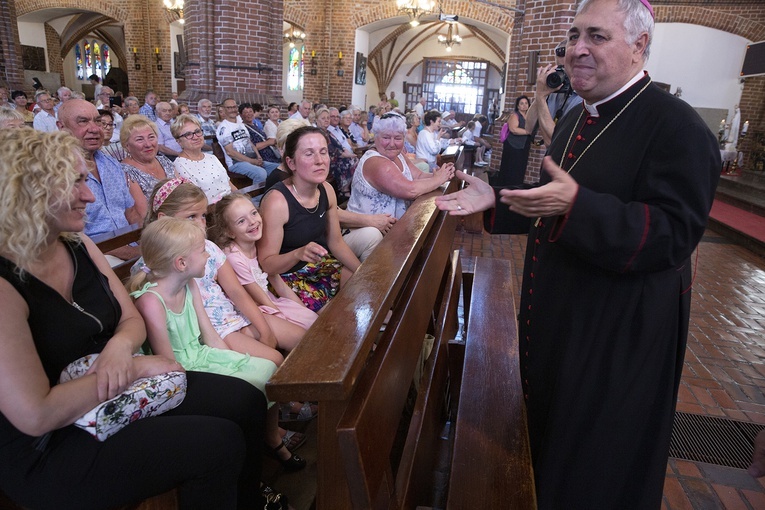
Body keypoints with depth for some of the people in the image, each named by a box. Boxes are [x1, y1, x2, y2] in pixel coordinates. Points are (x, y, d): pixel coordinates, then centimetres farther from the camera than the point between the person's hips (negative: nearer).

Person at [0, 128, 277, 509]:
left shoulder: (79, 247, 0)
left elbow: (132, 320, 7)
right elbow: (36, 415, -27)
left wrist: (120, 346, -16)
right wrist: (136, 368, -19)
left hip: (119, 394, 8)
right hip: (49, 453, -7)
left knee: (246, 401, 2)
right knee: (220, 443, -18)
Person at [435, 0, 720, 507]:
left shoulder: (676, 126, -18)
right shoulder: (577, 121, 8)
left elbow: (674, 233, -25)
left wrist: (576, 205, -36)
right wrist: (495, 197, 2)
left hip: (618, 335, -8)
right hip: (556, 315, 8)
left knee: (596, 469, 12)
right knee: (549, 427, 26)